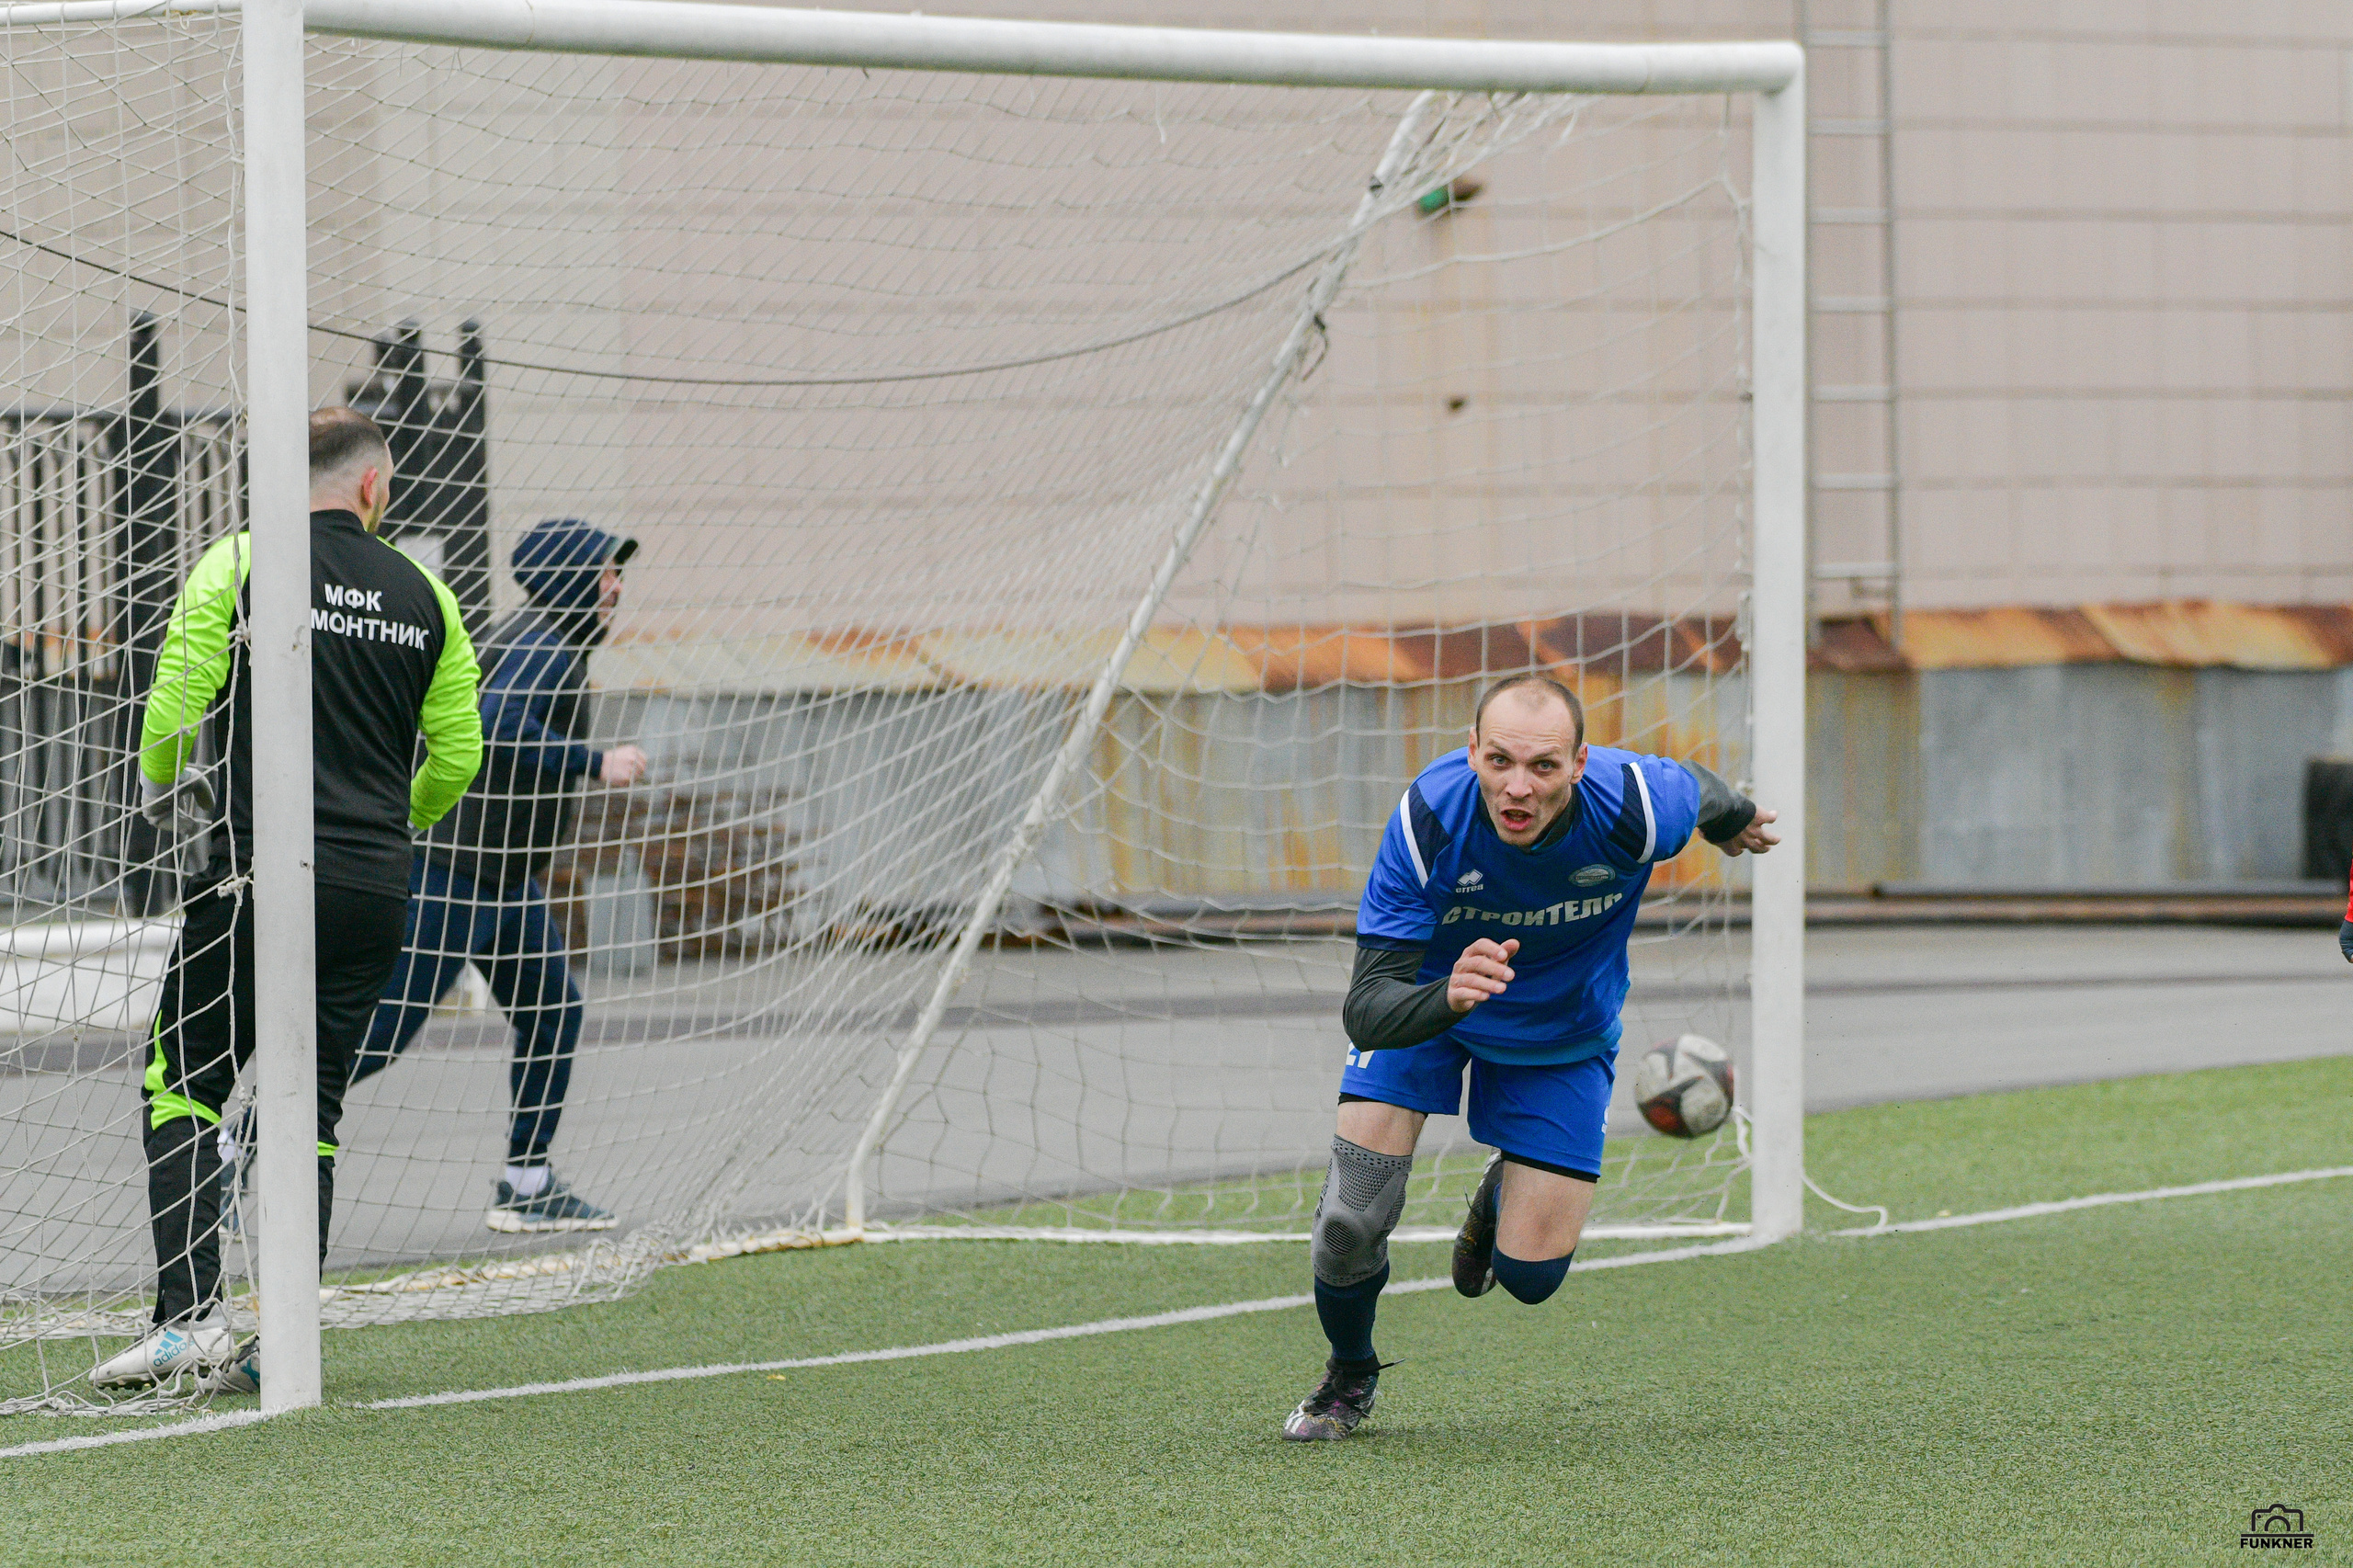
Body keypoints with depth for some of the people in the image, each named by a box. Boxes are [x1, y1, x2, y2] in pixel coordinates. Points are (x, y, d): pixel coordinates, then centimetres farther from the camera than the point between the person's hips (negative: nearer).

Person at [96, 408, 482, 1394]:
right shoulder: (423, 595, 8)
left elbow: (174, 707, -6)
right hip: (374, 888, 3)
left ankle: (190, 1316, -8)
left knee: (184, 1089, 5)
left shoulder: (238, 566, -3)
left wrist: (164, 791, 15)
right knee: (313, 1108, 8)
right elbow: (457, 755, 12)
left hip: (255, 877, -3)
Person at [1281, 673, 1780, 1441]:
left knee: (1530, 1277, -4)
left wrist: (1736, 820, 17)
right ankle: (1349, 1376, 17)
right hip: (1425, 1001, -1)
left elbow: (1703, 793, -6)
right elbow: (1365, 1012, -37)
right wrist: (1448, 997, -58)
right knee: (1349, 1223, -17)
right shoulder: (1428, 821, -36)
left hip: (1564, 1034, 1)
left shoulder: (1635, 808, -34)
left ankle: (1503, 1196, 35)